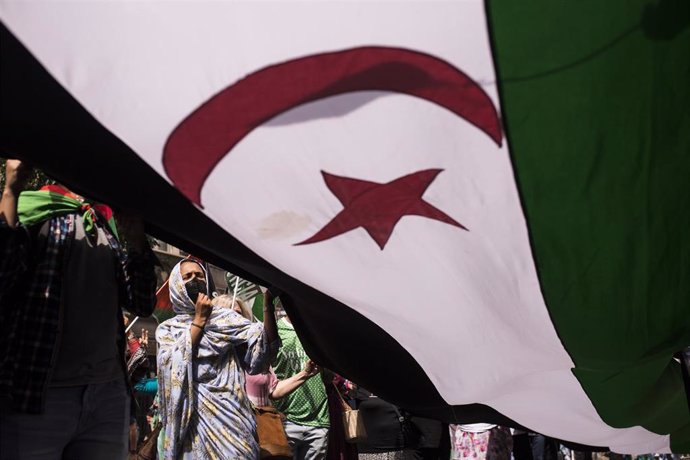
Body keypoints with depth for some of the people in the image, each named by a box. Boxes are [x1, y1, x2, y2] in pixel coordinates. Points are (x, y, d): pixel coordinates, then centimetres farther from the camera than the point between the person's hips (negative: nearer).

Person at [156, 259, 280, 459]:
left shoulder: (225, 318, 10)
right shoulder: (167, 329, 12)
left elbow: (264, 344, -5)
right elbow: (174, 365, -8)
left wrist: (268, 305, -20)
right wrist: (200, 319, -4)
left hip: (232, 414, 0)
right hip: (194, 419, 0)